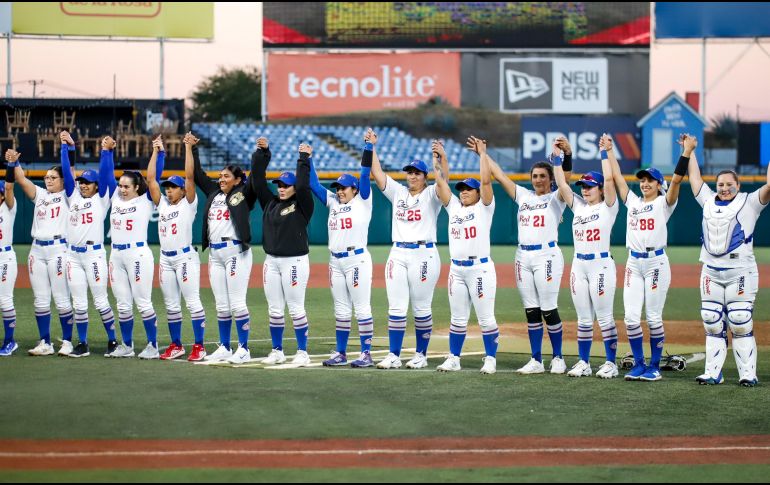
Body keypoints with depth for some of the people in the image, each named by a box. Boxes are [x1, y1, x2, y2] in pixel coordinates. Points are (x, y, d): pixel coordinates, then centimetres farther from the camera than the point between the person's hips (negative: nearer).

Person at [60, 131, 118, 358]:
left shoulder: (102, 199, 2)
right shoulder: (74, 197, 13)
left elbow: (105, 173, -8)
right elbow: (66, 171, 11)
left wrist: (106, 151, -13)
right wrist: (66, 146, 7)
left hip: (94, 254, -5)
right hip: (73, 256, 5)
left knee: (100, 301, -2)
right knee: (79, 303, 5)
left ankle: (113, 341, 9)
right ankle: (82, 345, 10)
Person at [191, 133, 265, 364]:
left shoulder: (243, 194, -1)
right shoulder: (214, 192, 16)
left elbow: (256, 174, -12)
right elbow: (197, 174, 23)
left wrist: (262, 151, -23)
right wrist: (191, 148, 21)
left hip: (236, 252, -7)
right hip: (215, 254, 7)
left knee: (237, 303, -8)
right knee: (221, 306, 10)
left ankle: (243, 349, -4)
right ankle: (224, 348, 16)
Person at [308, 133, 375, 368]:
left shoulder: (362, 202, -1)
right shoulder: (333, 202, 15)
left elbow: (365, 174, -9)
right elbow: (314, 184, 17)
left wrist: (369, 146, -14)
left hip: (357, 259, -7)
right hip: (335, 261, 7)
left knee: (362, 308, -6)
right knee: (341, 310, 11)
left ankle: (366, 353, -5)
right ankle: (340, 353, 15)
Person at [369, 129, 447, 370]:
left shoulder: (431, 194, 1)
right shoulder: (398, 192, 13)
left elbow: (444, 178, -17)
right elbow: (377, 173, 8)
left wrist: (441, 156, -33)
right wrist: (371, 147, -1)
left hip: (424, 254, -4)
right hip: (398, 254, 4)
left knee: (421, 308, 2)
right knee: (396, 308, 2)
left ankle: (421, 355, 10)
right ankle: (394, 356, 3)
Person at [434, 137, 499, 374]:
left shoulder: (484, 208, 1)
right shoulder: (453, 207, 16)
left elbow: (486, 180, -11)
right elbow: (441, 182, 13)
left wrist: (482, 154, -8)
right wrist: (437, 159, 9)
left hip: (480, 269, -6)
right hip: (457, 270, 6)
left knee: (486, 318, -2)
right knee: (458, 318, 10)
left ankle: (491, 359, 3)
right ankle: (454, 359, 14)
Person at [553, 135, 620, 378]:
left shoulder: (607, 207, -2)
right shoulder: (578, 205, 14)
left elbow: (609, 179, -15)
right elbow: (561, 184, 10)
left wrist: (604, 153, -12)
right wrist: (557, 158, 6)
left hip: (601, 265, -6)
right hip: (578, 266, 6)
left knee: (604, 317, -4)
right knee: (583, 318, 9)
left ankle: (611, 363, 1)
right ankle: (583, 363, 13)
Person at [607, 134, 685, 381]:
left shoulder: (664, 203, 2)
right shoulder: (632, 201, 15)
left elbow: (677, 179, -12)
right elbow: (617, 177, 19)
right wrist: (609, 151, 20)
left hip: (656, 263, -5)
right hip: (634, 263, 5)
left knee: (654, 317, -2)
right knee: (631, 317, -1)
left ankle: (654, 366, 6)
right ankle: (639, 364, 10)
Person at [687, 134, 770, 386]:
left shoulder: (749, 202, 2)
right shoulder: (708, 200, 14)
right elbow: (694, 177, 23)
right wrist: (689, 151, 26)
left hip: (740, 272, -5)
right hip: (711, 272, 5)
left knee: (741, 324, -7)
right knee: (712, 325, 5)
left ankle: (748, 373, -4)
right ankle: (713, 373, 8)